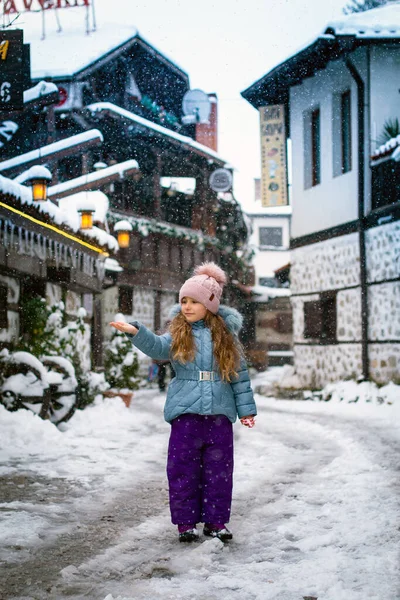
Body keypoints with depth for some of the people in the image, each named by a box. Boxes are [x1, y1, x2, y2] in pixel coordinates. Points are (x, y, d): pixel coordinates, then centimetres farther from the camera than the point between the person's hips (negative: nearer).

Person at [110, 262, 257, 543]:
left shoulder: (226, 335, 6)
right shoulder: (179, 334, 3)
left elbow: (240, 374, 9)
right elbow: (159, 348, -18)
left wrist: (246, 409, 7)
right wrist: (137, 332, -37)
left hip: (220, 413, 1)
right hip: (186, 412, -1)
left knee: (219, 470, 7)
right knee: (183, 469, 2)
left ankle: (216, 521, 18)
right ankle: (186, 522, 13)